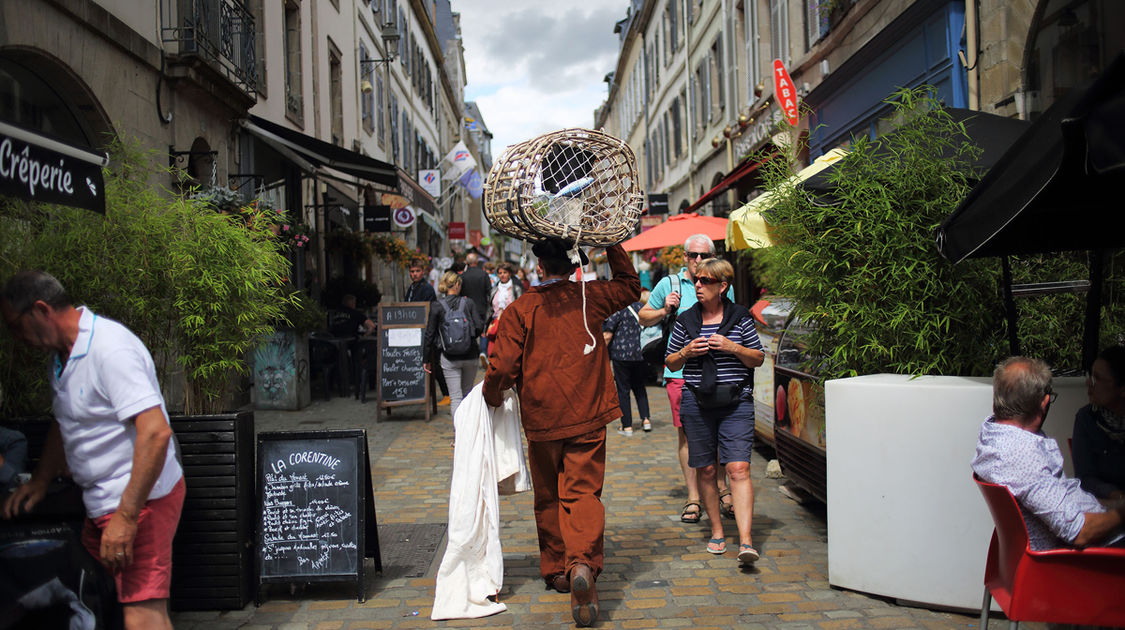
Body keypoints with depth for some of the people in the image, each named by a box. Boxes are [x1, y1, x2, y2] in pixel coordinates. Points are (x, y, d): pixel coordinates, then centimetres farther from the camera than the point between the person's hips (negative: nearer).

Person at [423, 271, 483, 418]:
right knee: (467, 393, 18)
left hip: (449, 358, -1)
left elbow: (430, 334, -1)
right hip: (470, 355, 2)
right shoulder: (469, 303, 0)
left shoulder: (437, 306, -2)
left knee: (455, 397, -1)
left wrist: (426, 359, 6)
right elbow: (478, 328, -3)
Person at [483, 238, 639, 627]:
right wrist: (611, 245, 22)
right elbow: (630, 285, 21)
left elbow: (503, 366, -10)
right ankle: (583, 563, -24)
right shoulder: (590, 298, 1)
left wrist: (493, 395, 9)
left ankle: (556, 570, 26)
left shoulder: (519, 310, -6)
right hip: (587, 418, 1)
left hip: (541, 419, 0)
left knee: (548, 497, 16)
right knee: (583, 492, -1)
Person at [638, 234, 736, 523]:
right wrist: (664, 311, -4)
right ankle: (693, 497, 9)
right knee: (686, 432, 0)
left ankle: (722, 490, 20)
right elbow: (643, 317, 15)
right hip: (680, 370, -1)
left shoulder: (724, 287, 10)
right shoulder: (669, 284, 7)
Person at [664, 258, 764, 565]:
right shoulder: (685, 320, 8)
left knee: (738, 469, -12)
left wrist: (732, 347, -11)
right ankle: (716, 532, 23)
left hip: (736, 404, -2)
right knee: (706, 470, 7)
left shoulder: (740, 317, 3)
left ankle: (745, 540, -13)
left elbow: (758, 359, 6)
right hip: (697, 404, 2)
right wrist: (686, 352, -7)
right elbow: (671, 364, 14)